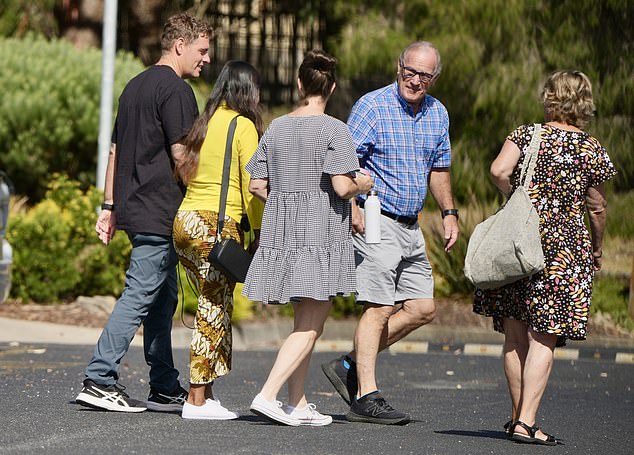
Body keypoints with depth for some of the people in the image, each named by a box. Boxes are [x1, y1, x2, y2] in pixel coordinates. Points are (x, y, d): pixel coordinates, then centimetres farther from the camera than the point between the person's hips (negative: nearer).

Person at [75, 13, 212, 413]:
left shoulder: (136, 86, 18)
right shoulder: (175, 89, -11)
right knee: (140, 296, -9)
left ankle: (165, 390, 17)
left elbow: (115, 151, 20)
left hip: (133, 208, 10)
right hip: (162, 212, -10)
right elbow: (181, 153, -16)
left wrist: (110, 207, 21)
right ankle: (99, 381, -11)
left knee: (163, 297, 14)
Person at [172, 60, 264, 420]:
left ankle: (207, 393, 13)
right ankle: (197, 400, -3)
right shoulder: (243, 126, -6)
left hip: (186, 220, 7)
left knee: (214, 311, 14)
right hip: (218, 226, -7)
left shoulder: (206, 122, 13)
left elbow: (184, 171, 13)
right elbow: (252, 187, -9)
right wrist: (260, 233, -1)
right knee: (214, 313, -3)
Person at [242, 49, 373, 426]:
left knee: (306, 322, 17)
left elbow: (256, 185, 8)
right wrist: (362, 185, 3)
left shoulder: (277, 128, 7)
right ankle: (268, 395, -15)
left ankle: (298, 404, 17)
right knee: (309, 327, -3)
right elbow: (342, 186, -18)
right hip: (321, 236, -6)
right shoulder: (334, 130, -10)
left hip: (282, 234, 6)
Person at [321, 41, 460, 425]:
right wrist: (352, 206, -26)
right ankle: (367, 397, -7)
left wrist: (449, 212, 14)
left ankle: (350, 366, 14)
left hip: (411, 227, 8)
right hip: (376, 220, -8)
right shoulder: (371, 106, -10)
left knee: (422, 308, 6)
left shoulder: (438, 114, 11)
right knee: (379, 307, -10)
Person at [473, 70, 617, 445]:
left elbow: (499, 171, -13)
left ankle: (518, 417, 18)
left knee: (515, 337, 11)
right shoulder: (592, 150, 0)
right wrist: (597, 249, 21)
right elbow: (598, 208, 5)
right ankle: (526, 422, -10)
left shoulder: (526, 135, 2)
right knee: (543, 339, -2)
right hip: (566, 245, -2)